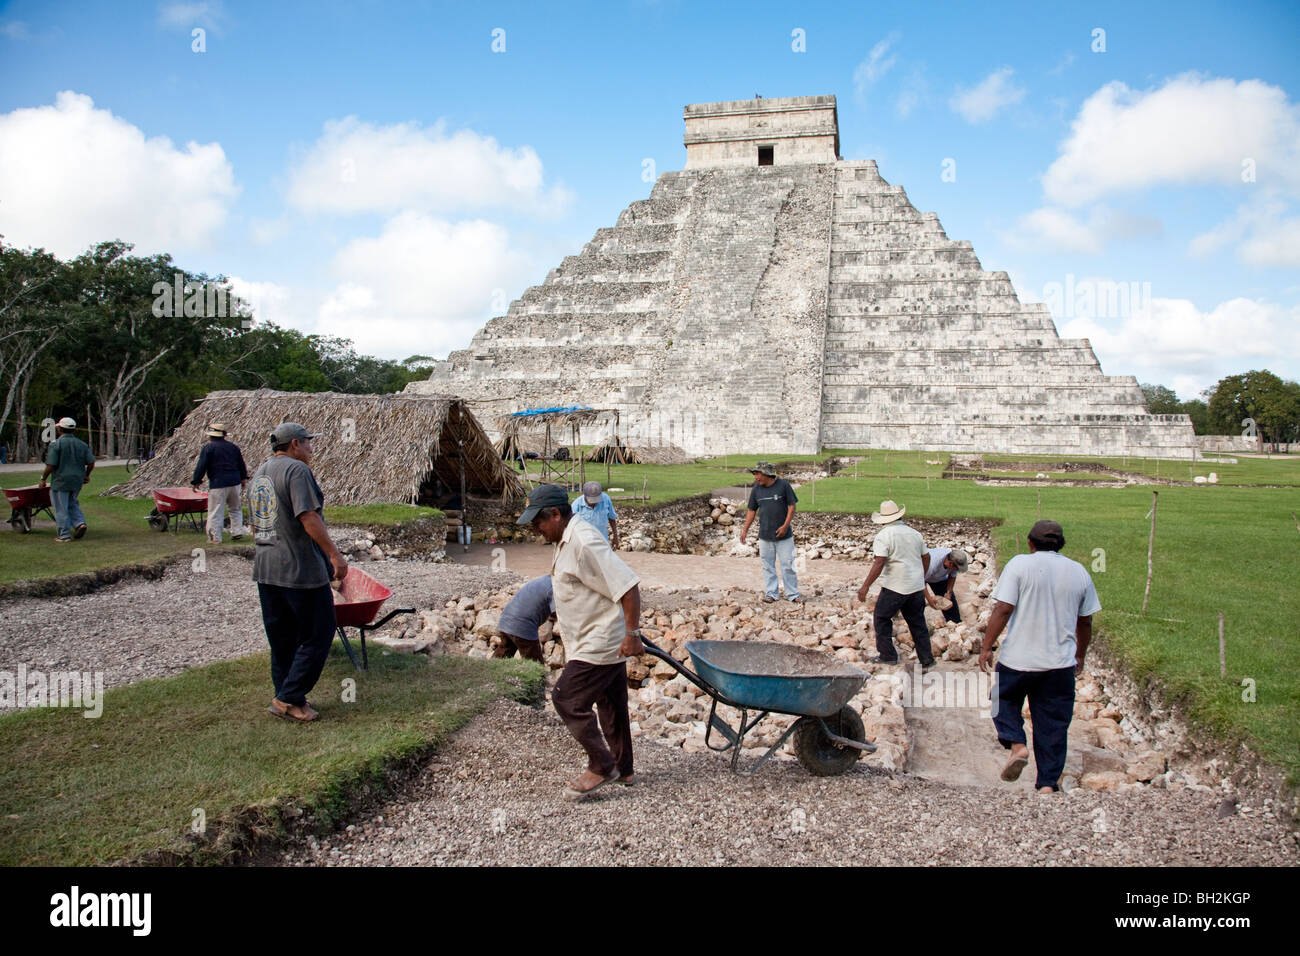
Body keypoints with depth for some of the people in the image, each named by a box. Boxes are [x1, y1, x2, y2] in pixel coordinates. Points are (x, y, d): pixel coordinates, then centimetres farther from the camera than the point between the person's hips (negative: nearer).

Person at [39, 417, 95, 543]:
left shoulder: (55, 444, -11)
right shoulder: (82, 444, 6)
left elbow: (50, 465, -15)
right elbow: (91, 462, 4)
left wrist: (43, 479, -2)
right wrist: (86, 475, 20)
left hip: (61, 481, -5)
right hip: (77, 481, 6)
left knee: (61, 508, 2)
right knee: (72, 504, 22)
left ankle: (64, 535, 5)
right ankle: (80, 522, 2)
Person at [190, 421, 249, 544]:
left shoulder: (208, 447, -6)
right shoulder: (233, 446, 10)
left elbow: (201, 466, -7)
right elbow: (241, 464, 19)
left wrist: (195, 481, 2)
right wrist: (244, 478, 31)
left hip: (217, 484, -5)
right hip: (234, 482, 5)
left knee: (215, 512, 0)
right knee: (236, 509, 20)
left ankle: (215, 538, 1)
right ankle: (237, 532, 17)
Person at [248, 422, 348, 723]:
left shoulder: (258, 475, 18)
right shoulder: (296, 470, -11)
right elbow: (308, 518, -19)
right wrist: (335, 554, -18)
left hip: (265, 568, 9)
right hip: (301, 568, -9)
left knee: (281, 638, 15)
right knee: (317, 635, -1)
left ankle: (286, 696, 21)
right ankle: (289, 698, -1)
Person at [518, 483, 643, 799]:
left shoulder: (585, 544, -24)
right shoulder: (566, 541, 9)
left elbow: (628, 586, -27)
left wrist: (632, 634, -26)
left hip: (598, 645, -10)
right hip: (607, 643, 10)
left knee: (567, 700, -6)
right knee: (611, 704, 18)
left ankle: (602, 767, 5)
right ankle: (623, 769, 30)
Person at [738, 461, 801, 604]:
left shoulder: (783, 485, -7)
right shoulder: (756, 489, 4)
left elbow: (792, 506, -4)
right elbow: (751, 510, 11)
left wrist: (785, 525, -13)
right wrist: (745, 530, 7)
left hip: (783, 535, -3)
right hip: (764, 535, 3)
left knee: (788, 565, 1)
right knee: (768, 566, 8)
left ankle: (793, 594, 10)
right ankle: (770, 593, 18)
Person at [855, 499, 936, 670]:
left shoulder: (883, 536, -10)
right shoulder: (915, 533, 9)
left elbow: (879, 563, -19)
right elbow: (926, 558, 17)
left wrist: (865, 586, -17)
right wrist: (922, 578, 32)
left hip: (894, 587, -6)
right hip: (917, 586, 6)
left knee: (882, 618, 10)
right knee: (918, 623, 12)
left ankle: (887, 655, 12)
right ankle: (927, 660, 13)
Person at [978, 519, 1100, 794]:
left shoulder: (1020, 565, -6)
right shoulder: (1079, 572, 7)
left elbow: (1002, 610, -13)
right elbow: (1085, 622, 12)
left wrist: (986, 647, -6)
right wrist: (1080, 656, 25)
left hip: (1018, 658, -3)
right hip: (1061, 663, 3)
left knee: (1005, 700, 20)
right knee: (1053, 724, 11)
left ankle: (1016, 744, -3)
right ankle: (1048, 783, 12)